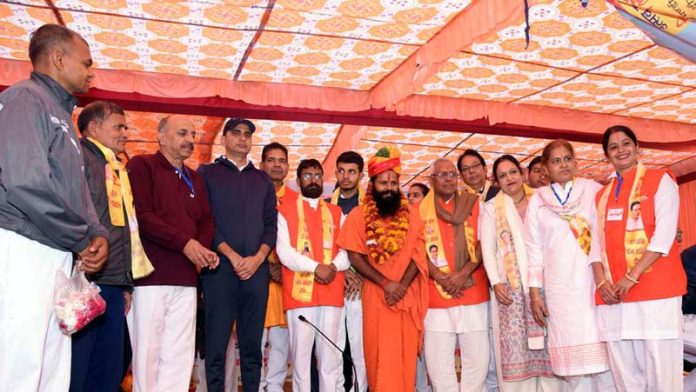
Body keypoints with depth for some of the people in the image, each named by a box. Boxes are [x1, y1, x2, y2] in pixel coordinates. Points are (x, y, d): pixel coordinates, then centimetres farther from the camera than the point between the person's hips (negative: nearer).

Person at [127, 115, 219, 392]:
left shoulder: (195, 179, 21)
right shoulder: (142, 165, 1)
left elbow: (206, 220, 16)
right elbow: (140, 214, -11)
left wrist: (202, 248, -6)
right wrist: (184, 242, -15)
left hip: (186, 278, 6)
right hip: (150, 274, -6)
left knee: (180, 353, 5)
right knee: (148, 351, -1)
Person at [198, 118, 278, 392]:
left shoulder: (263, 179, 18)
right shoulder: (207, 173, 9)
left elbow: (271, 223, 11)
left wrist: (258, 258, -6)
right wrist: (232, 256, -10)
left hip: (257, 269, 3)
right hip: (220, 267, -3)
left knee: (253, 343, 6)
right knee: (216, 343, -1)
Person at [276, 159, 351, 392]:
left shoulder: (337, 213, 17)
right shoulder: (285, 212, 8)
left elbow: (348, 250, 10)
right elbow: (284, 251, -4)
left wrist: (333, 266, -11)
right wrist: (315, 267, -15)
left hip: (331, 292, 3)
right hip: (299, 293, -2)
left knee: (330, 356, 5)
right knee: (300, 355, 1)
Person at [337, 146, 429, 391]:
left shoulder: (411, 215, 6)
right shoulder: (358, 216, 1)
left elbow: (418, 253, 0)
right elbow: (355, 258, -4)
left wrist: (402, 285, -14)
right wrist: (386, 283, -13)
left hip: (408, 296, 2)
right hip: (376, 296, -1)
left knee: (406, 356, 6)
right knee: (380, 357, 4)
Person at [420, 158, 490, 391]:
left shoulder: (473, 203, 9)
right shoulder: (420, 210, 8)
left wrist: (463, 272, -12)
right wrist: (441, 277, -11)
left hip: (473, 294, 0)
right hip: (436, 297, 0)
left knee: (477, 357, 3)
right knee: (438, 360, 2)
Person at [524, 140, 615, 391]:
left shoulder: (594, 190, 4)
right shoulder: (538, 200, 7)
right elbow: (533, 249, 6)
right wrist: (534, 293, 2)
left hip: (594, 283, -1)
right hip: (559, 289, 1)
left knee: (601, 351, -1)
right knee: (572, 355, 4)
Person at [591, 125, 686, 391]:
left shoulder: (660, 180, 5)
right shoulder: (602, 195, 17)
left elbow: (664, 234, -6)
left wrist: (631, 277, -14)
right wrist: (601, 282, -5)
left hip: (656, 291, -4)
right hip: (612, 296, 4)